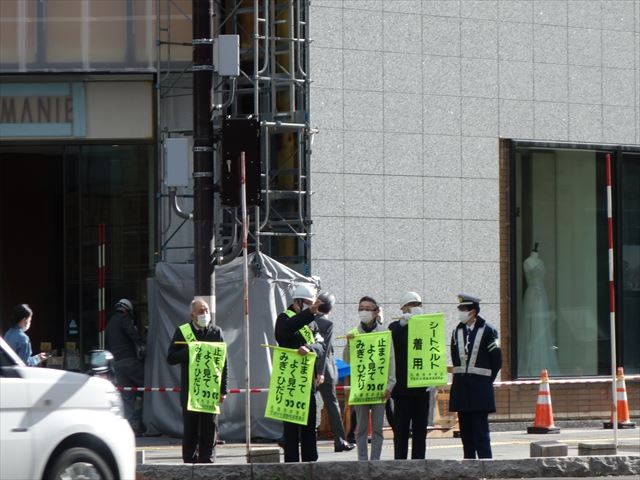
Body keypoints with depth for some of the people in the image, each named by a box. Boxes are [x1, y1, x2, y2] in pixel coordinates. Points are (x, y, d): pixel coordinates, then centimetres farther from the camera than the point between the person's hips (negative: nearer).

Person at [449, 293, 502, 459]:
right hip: (461, 386, 6)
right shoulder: (457, 331, 9)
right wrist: (460, 376, 12)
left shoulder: (487, 330, -7)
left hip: (480, 387, -6)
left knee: (481, 431, -9)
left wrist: (487, 381, 1)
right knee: (465, 430, 8)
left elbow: (497, 360, -3)